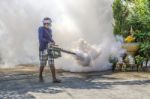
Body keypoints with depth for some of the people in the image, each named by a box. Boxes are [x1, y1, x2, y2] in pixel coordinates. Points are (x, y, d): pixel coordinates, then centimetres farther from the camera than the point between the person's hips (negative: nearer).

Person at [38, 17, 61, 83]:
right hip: (43, 49, -6)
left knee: (52, 64, -2)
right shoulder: (41, 29, -8)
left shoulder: (50, 30, 13)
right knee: (42, 64, 5)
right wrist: (48, 42, -28)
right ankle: (40, 76, 26)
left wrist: (52, 42, 1)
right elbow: (41, 38, -19)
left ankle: (54, 79, -4)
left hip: (50, 49, 6)